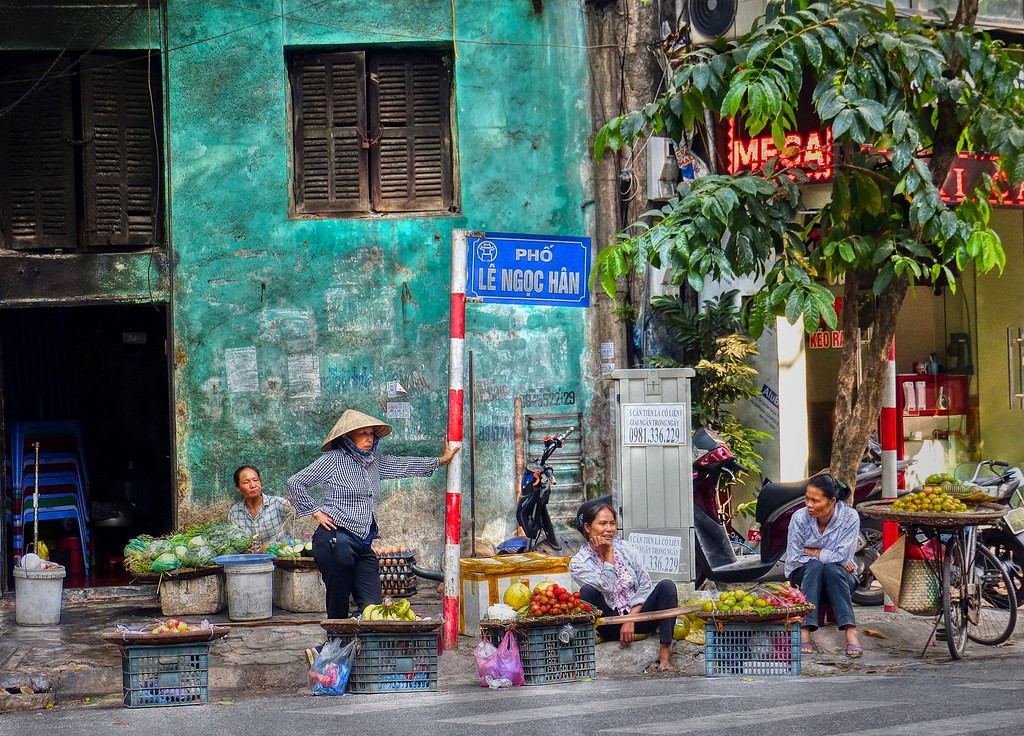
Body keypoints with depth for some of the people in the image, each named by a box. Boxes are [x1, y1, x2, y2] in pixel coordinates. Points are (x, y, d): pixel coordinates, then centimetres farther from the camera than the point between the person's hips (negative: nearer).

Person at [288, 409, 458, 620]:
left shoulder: (374, 462, 19)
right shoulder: (333, 460, -1)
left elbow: (404, 466, 24)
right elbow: (295, 483, 1)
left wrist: (442, 460, 23)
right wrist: (316, 512, -2)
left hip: (364, 547, 7)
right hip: (336, 539, -7)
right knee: (338, 609, -3)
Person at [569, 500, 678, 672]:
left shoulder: (625, 548, 3)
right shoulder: (578, 563, -5)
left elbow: (645, 585, 0)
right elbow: (608, 588, -18)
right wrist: (608, 553, -14)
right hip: (612, 624, -2)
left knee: (666, 586, -23)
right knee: (587, 592, -27)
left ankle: (665, 652, -30)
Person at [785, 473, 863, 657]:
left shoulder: (850, 517, -16)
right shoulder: (800, 518, -13)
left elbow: (842, 557, -21)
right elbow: (794, 558, -13)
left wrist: (811, 552, -14)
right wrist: (826, 556, -16)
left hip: (839, 578, -1)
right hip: (805, 576, 1)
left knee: (832, 568, -34)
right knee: (814, 566, -33)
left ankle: (850, 632, -44)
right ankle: (805, 631, -44)